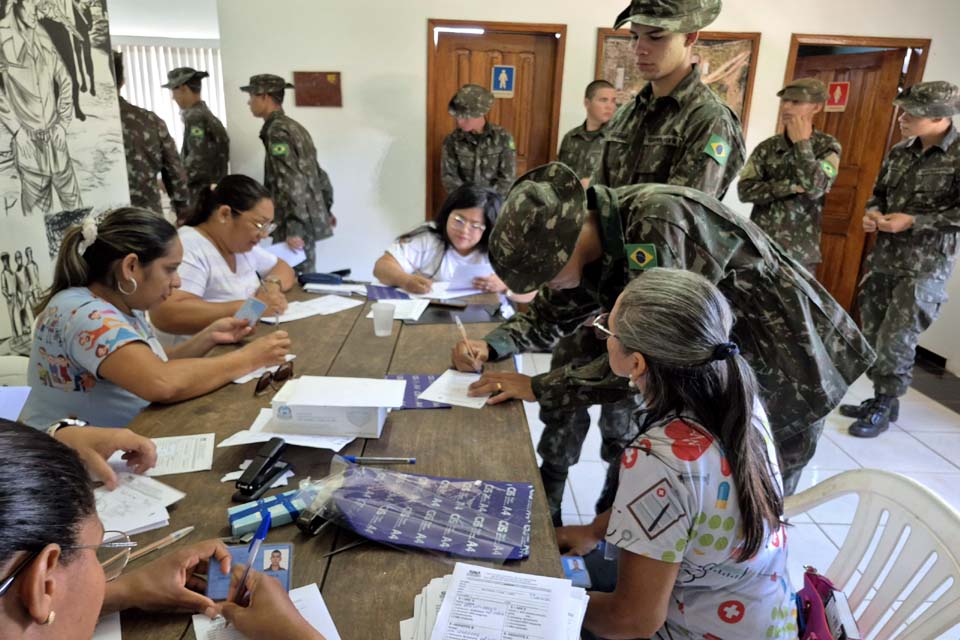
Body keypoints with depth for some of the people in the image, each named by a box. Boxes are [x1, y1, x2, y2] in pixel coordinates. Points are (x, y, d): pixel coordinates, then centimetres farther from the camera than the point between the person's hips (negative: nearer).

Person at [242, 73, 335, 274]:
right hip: (311, 218, 9)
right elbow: (317, 172, 20)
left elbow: (292, 182, -22)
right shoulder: (293, 126, 15)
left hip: (298, 222, -9)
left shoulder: (277, 131, -13)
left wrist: (294, 227, -25)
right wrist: (326, 209, 25)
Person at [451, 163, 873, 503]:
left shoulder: (658, 222, -34)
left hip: (783, 366, -7)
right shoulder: (593, 241, -7)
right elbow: (552, 313, 6)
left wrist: (536, 388, -28)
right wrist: (492, 345, -11)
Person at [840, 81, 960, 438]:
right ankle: (881, 400, 26)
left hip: (925, 265, -7)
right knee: (873, 334, 11)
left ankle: (885, 408, 13)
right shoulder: (900, 152, 9)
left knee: (896, 340, -4)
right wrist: (873, 212, -1)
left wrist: (914, 221, -20)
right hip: (884, 258, 7)